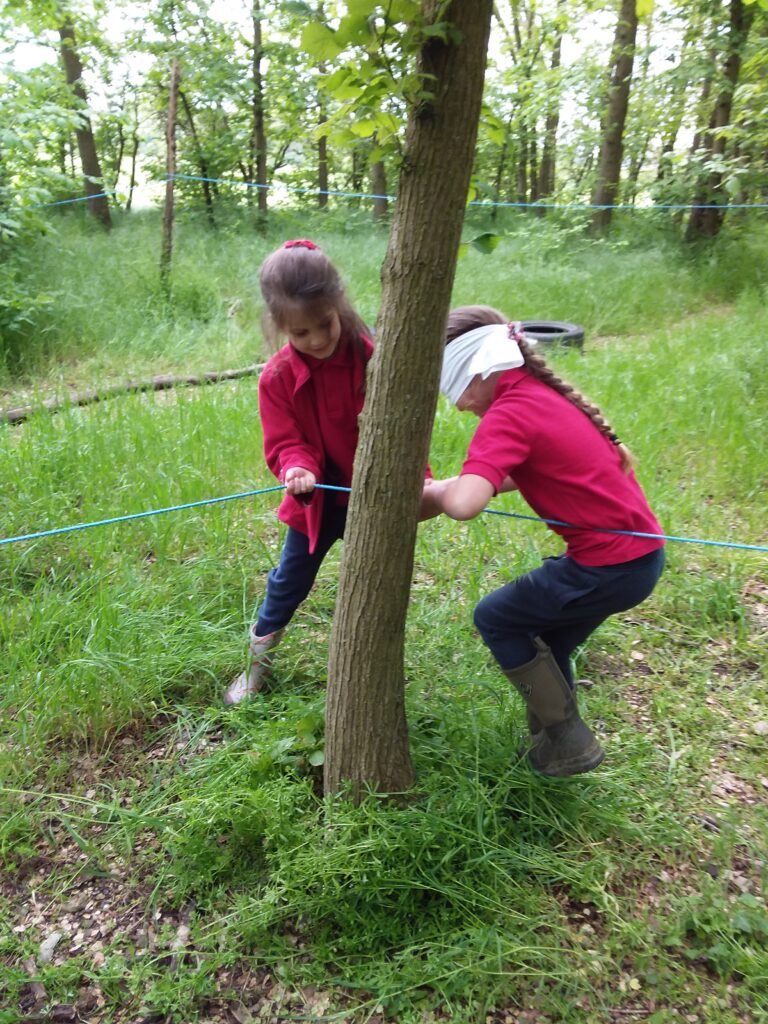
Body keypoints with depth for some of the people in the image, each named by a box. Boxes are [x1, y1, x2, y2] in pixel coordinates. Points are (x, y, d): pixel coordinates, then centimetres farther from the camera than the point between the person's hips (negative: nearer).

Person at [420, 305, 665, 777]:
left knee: (496, 618, 9)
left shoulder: (509, 414, -19)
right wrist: (448, 488, 3)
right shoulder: (543, 391, 8)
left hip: (611, 566, -9)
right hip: (642, 549, 9)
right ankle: (555, 738, 39)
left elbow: (465, 503, -34)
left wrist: (434, 492, -10)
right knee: (545, 644, 23)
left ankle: (569, 741, 17)